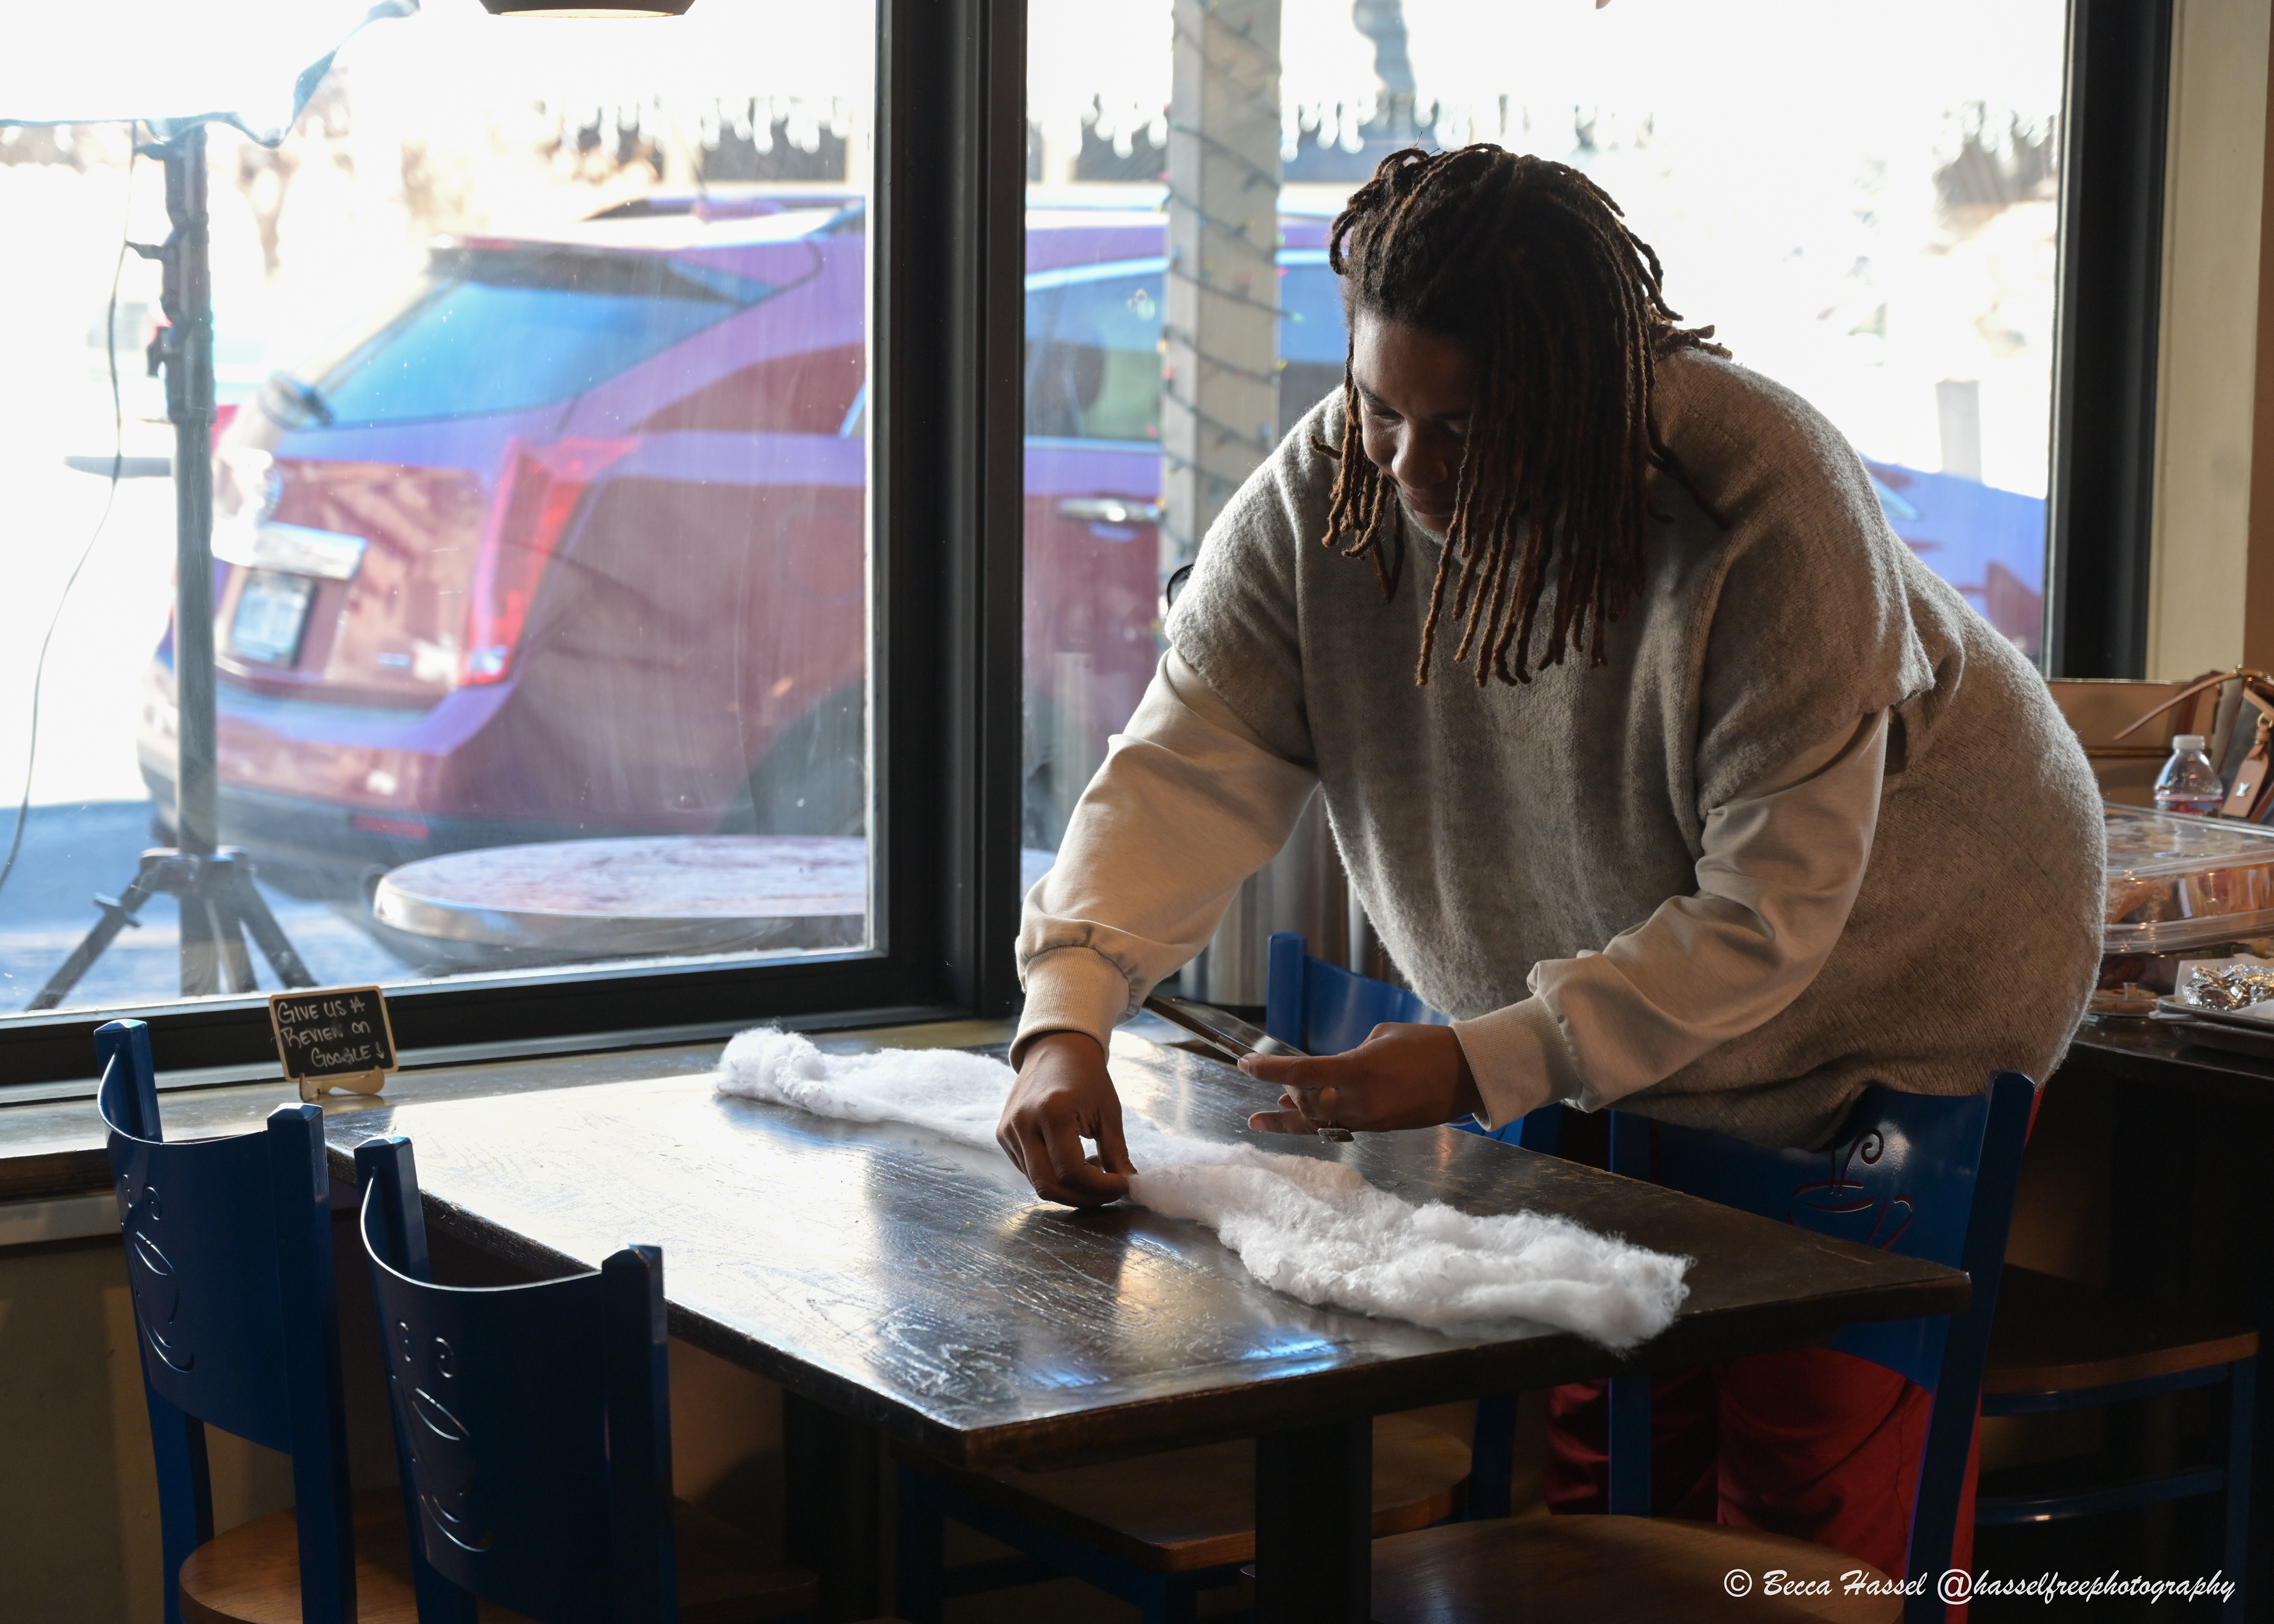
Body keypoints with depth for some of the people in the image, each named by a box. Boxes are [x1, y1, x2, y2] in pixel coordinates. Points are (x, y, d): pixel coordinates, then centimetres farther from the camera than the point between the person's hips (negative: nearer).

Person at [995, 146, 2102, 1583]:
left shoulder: (1770, 505, -33)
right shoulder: (1325, 495, -19)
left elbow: (1768, 911, -32)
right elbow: (1189, 764, -22)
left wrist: (1481, 1065, -38)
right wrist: (1068, 1014, -39)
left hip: (1899, 970, -4)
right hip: (1614, 1010, 5)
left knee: (1812, 1496, -3)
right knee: (1603, 1462, 9)